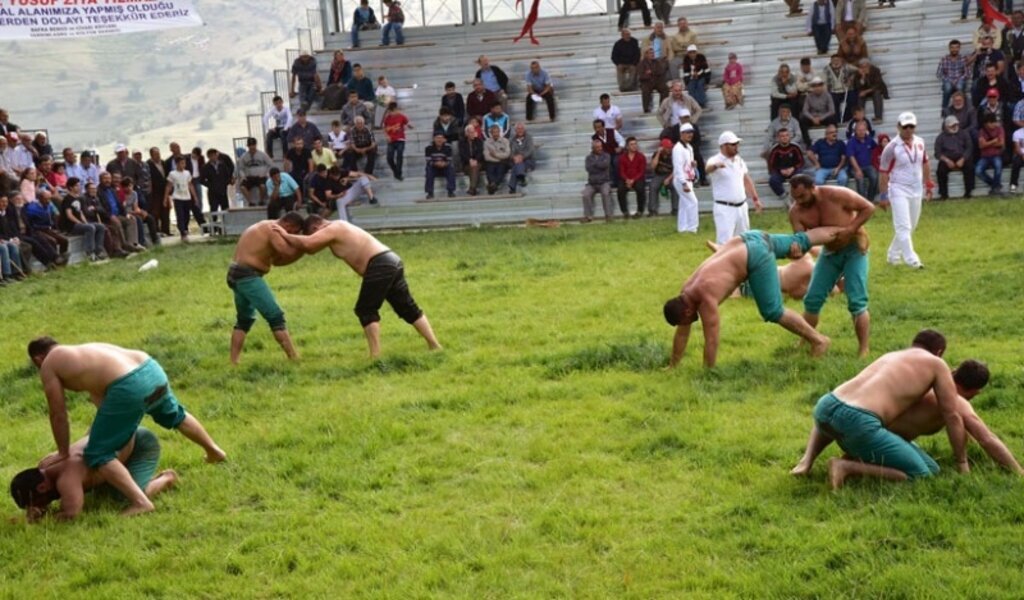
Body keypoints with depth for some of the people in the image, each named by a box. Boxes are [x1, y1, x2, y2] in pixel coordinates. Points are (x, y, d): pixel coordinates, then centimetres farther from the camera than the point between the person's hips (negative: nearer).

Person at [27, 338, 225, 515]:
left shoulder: (49, 366, 11)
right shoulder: (85, 352, 32)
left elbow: (58, 415, 11)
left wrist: (64, 454, 22)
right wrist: (98, 429, 49)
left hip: (129, 388, -8)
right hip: (152, 370, 8)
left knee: (98, 454, 3)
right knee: (173, 414, 37)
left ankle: (140, 502, -9)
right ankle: (213, 450, 58)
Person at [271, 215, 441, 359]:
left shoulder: (332, 229, -5)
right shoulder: (339, 229, 24)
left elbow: (306, 243, -17)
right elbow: (312, 248, 27)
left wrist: (285, 235, -2)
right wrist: (290, 238, 17)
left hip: (380, 265, -10)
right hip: (391, 262, 10)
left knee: (366, 310, -2)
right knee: (408, 308, 14)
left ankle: (376, 355, -5)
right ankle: (434, 346, 16)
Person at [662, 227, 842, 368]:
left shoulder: (705, 299, -22)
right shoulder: (686, 291, 1)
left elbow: (711, 342, -20)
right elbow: (682, 334, 11)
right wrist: (672, 366, 14)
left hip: (757, 255, -7)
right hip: (749, 240, 7)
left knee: (772, 311, -5)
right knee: (799, 241, 23)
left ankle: (818, 340, 6)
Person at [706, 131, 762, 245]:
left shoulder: (739, 160, 11)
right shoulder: (716, 160, -12)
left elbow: (747, 180, 21)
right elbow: (708, 168, -36)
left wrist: (755, 199, 19)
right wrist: (716, 165, -60)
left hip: (742, 207, 7)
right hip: (724, 208, -7)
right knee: (724, 242, -15)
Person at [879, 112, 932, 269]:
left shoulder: (920, 143, 3)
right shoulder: (892, 147, -14)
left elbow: (925, 164, 17)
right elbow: (884, 172, -11)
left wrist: (928, 185, 17)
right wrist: (883, 195, -12)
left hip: (916, 191, 7)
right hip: (899, 191, -7)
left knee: (910, 227, 12)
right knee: (904, 227, -11)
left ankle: (893, 255, 26)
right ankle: (912, 260, -14)